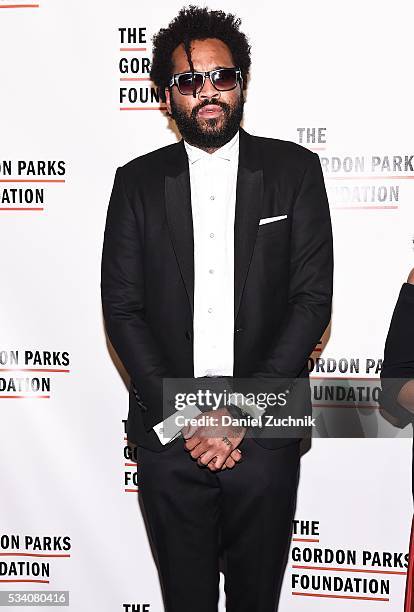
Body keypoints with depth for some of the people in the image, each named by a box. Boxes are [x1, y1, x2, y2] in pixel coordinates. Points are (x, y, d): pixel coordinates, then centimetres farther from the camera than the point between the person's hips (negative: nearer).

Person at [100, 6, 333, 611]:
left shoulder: (295, 170, 1)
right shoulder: (137, 181, 4)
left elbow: (313, 298, -5)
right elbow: (121, 308, -1)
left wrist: (241, 411, -11)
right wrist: (186, 417, -9)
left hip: (265, 432, 0)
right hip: (168, 436, 1)